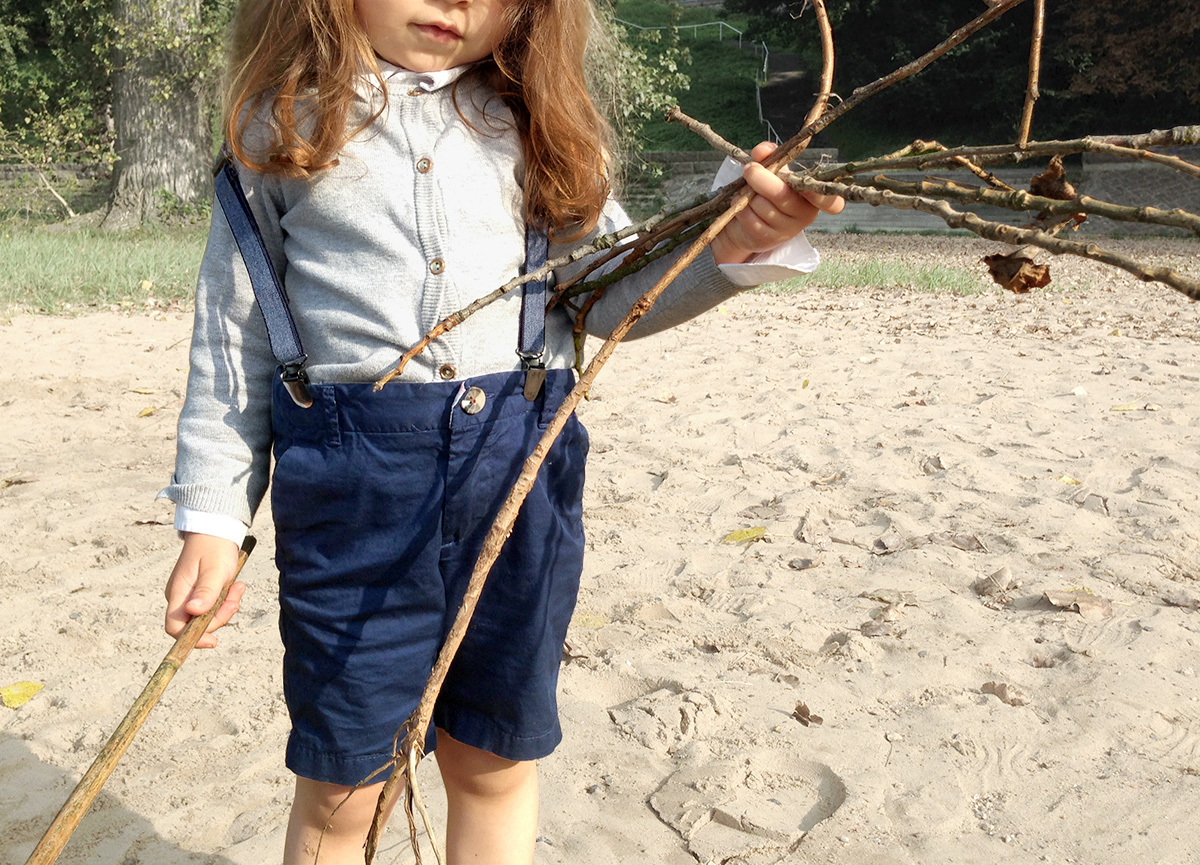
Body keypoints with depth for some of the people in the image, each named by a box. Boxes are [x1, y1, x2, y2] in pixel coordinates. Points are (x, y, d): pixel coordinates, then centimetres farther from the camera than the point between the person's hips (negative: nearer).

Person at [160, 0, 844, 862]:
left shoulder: (535, 122, 8)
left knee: (497, 763, 15)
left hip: (520, 467, 2)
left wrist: (728, 247, -12)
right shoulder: (283, 123, 3)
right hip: (352, 481, -2)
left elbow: (606, 293, 7)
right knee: (341, 787, 8)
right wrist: (212, 517, 4)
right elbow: (233, 332, 6)